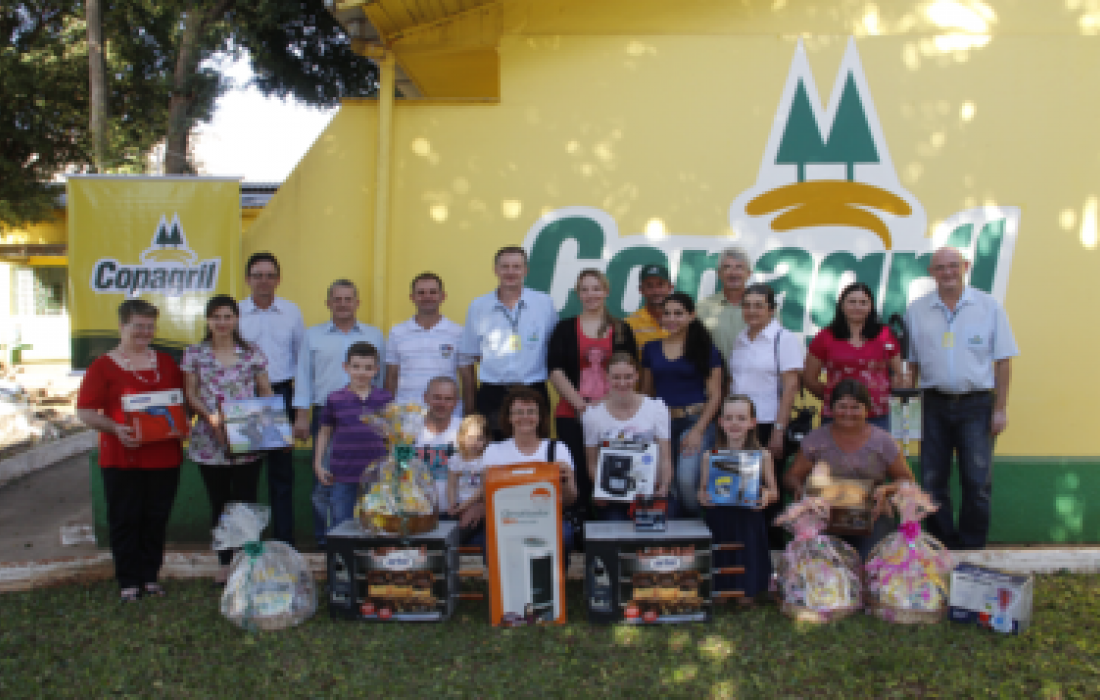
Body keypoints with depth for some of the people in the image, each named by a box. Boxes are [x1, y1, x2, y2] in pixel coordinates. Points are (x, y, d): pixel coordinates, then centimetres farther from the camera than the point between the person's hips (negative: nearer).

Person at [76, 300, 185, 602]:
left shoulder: (166, 363, 13)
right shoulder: (103, 366, 0)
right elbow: (85, 412, -5)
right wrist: (115, 429, -20)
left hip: (164, 456, 3)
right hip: (122, 458, -3)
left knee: (156, 519, 9)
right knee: (125, 520, 3)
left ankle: (150, 576, 21)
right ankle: (128, 581, 14)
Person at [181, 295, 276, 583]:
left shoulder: (252, 353, 5)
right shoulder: (195, 354, 5)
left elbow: (266, 392, 7)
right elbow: (190, 395, 2)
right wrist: (211, 416, -14)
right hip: (210, 442, 1)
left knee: (246, 501, 0)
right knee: (219, 503, 9)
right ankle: (224, 562, 21)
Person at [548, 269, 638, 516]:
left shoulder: (622, 330, 11)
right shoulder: (565, 328, 9)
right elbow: (555, 371, -1)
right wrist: (581, 405, -9)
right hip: (571, 415, 0)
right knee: (577, 472, -3)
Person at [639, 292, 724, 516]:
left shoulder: (706, 350, 2)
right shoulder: (651, 349, 13)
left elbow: (715, 396, -1)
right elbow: (646, 392, 16)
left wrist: (698, 430, -11)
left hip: (695, 421, -4)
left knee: (687, 480, -21)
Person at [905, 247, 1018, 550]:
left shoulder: (988, 306, 1)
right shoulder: (917, 311, 6)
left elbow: (1003, 360, 1)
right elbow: (912, 362, 9)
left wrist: (1000, 408, -3)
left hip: (976, 405, -2)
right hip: (935, 405, 2)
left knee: (977, 484, 0)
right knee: (932, 483, 6)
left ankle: (971, 551, 15)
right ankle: (943, 549, 20)